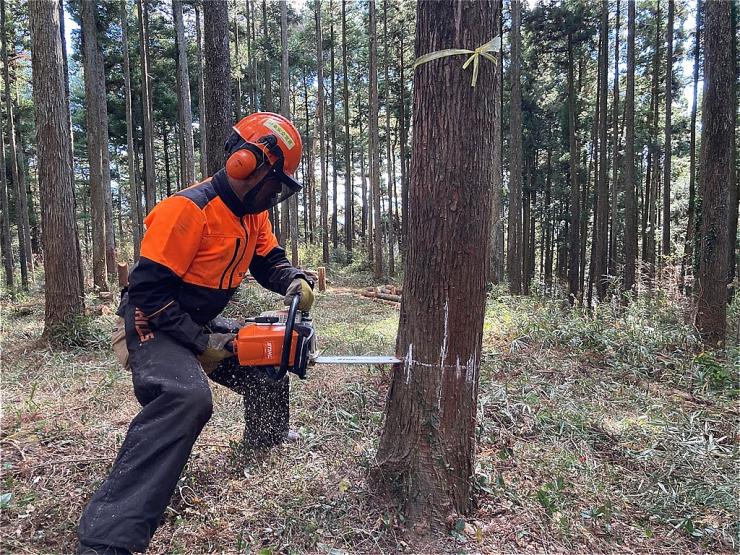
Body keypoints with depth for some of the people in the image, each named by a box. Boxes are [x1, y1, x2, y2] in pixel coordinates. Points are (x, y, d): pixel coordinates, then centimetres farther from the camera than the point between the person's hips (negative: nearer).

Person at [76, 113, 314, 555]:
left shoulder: (253, 214, 2)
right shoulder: (190, 209, -26)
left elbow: (269, 260, 11)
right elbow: (148, 290, -26)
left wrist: (295, 282, -12)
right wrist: (200, 344, -23)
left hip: (202, 323, 10)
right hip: (156, 325, -9)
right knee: (187, 397, -36)